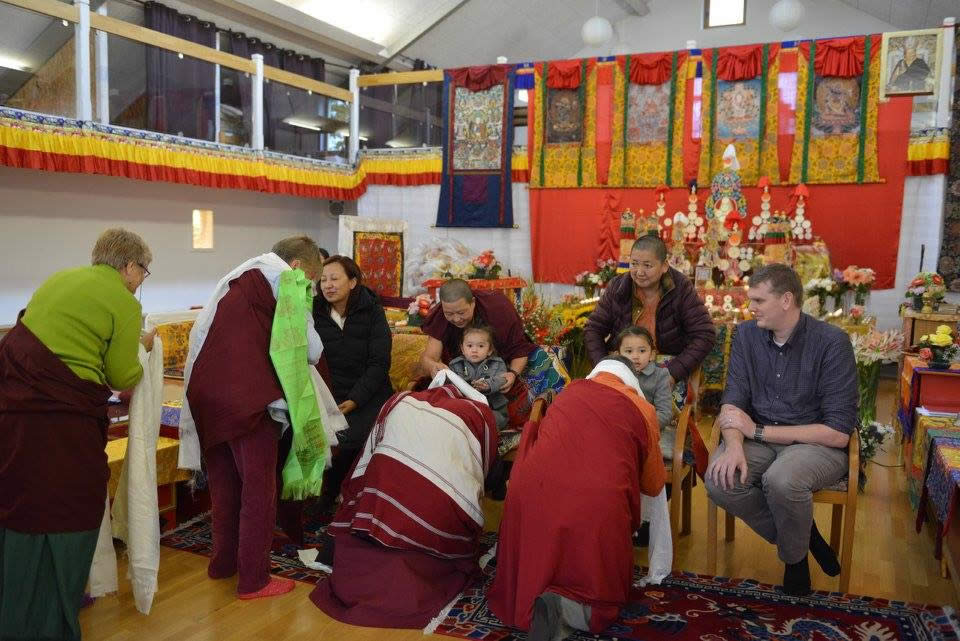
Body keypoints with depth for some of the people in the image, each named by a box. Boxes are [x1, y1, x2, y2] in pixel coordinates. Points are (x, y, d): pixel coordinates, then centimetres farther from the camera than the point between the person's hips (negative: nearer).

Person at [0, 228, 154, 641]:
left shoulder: (61, 278, 17)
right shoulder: (124, 303, -5)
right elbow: (124, 378, -1)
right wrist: (141, 348, 17)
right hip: (59, 417, -8)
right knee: (63, 517, 5)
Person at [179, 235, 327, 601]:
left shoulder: (237, 279, 23)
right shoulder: (283, 278, -2)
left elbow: (201, 332, 25)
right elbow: (311, 350, -4)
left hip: (207, 390, 8)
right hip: (248, 398, -8)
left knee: (224, 482, 20)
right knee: (258, 488, 2)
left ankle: (223, 561, 33)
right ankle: (253, 580, 10)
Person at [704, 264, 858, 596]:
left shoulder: (832, 342, -14)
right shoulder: (747, 334, 0)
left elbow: (838, 432, -18)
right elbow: (733, 401, -3)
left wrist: (758, 431, -19)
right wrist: (735, 445, -25)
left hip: (817, 443, -4)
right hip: (760, 439, 4)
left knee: (781, 480, -36)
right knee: (720, 481, -25)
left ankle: (794, 556, -1)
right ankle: (805, 534, 2)